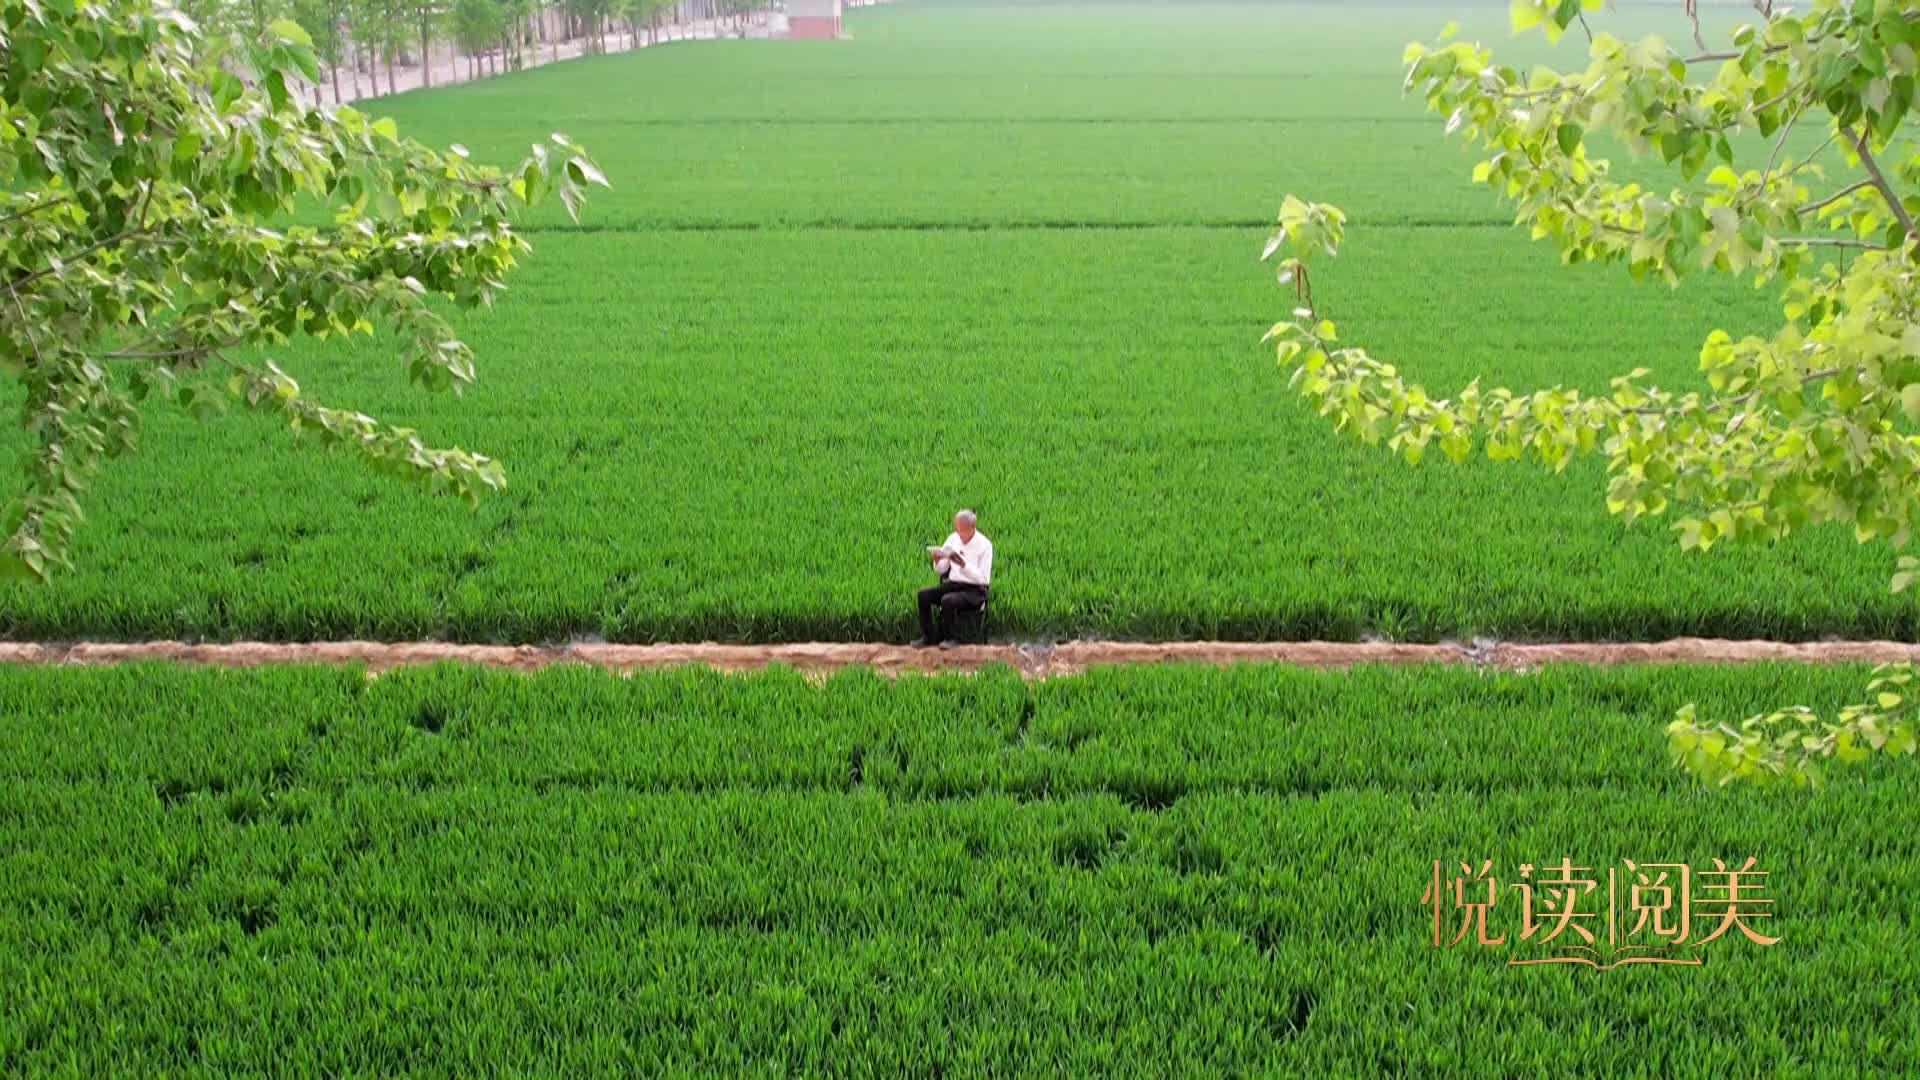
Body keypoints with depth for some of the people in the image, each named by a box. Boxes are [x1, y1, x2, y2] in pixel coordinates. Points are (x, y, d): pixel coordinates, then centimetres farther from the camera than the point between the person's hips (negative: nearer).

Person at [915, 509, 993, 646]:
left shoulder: (984, 545, -10)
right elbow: (940, 570, 14)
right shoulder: (953, 539, 6)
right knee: (923, 595, -15)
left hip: (974, 590, -6)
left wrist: (963, 564, -26)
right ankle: (928, 636, -5)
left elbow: (983, 578, -16)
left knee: (947, 600, -33)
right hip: (952, 584, 6)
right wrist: (937, 561, -9)